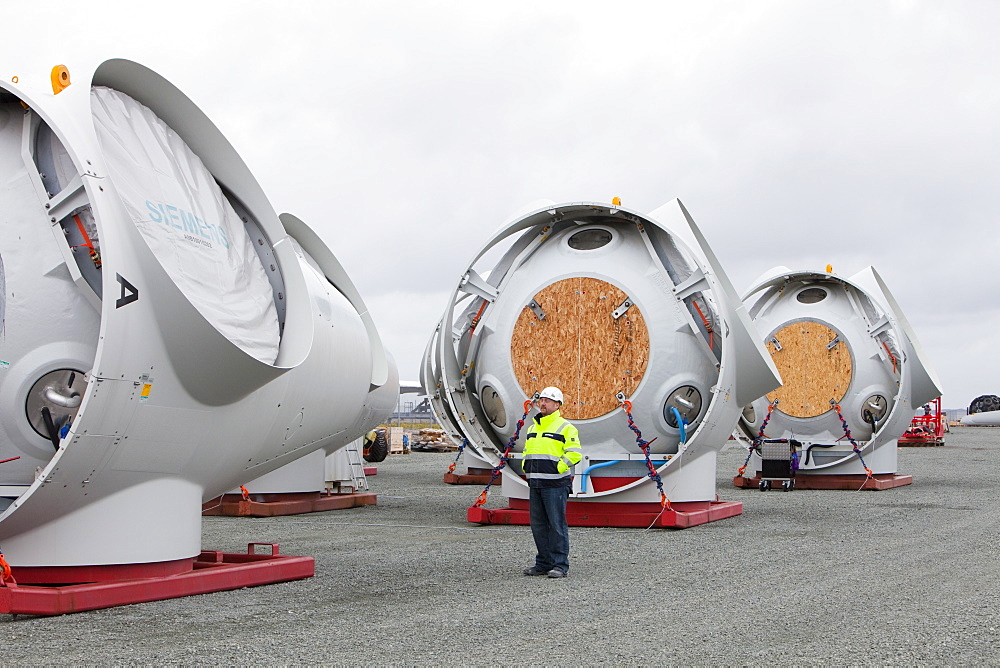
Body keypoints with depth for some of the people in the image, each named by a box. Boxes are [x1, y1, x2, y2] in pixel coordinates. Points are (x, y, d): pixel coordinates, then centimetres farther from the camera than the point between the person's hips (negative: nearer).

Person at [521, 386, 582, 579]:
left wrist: (558, 467, -15)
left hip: (555, 484, -7)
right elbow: (527, 451, 30)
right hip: (534, 483, 8)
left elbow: (575, 454, -11)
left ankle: (560, 565, 0)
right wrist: (527, 467, 13)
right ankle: (544, 563, 19)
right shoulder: (533, 428, 19)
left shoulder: (565, 428, -4)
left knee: (557, 524, -5)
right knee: (538, 525, 10)